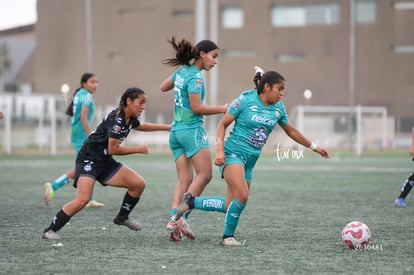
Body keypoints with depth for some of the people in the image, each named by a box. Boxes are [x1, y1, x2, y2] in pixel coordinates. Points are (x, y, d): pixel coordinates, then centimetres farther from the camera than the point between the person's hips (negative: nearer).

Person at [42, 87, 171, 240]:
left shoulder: (130, 119, 6)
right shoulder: (116, 119, -22)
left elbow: (141, 126, 31)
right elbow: (113, 149, -22)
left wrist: (167, 127, 35)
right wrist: (138, 149, -12)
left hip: (105, 163, 9)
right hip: (88, 160, -9)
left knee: (139, 183, 0)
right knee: (82, 200, -25)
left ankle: (122, 217, 20)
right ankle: (50, 230, -14)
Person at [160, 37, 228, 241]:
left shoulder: (182, 71, 13)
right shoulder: (195, 76, -12)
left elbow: (163, 87, 29)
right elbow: (196, 108, -16)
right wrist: (222, 109, -10)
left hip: (176, 130, 9)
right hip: (192, 130, -9)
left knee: (184, 180, 4)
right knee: (205, 174, -6)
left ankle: (173, 220, -10)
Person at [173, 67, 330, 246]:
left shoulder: (278, 108, 7)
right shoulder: (245, 100, -9)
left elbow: (291, 131, 22)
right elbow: (223, 124, -5)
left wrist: (313, 146, 24)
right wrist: (219, 149, -16)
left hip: (250, 160, 7)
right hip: (233, 152, -7)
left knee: (231, 206, 1)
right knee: (242, 196, -22)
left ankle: (191, 201, 18)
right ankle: (228, 237, -3)